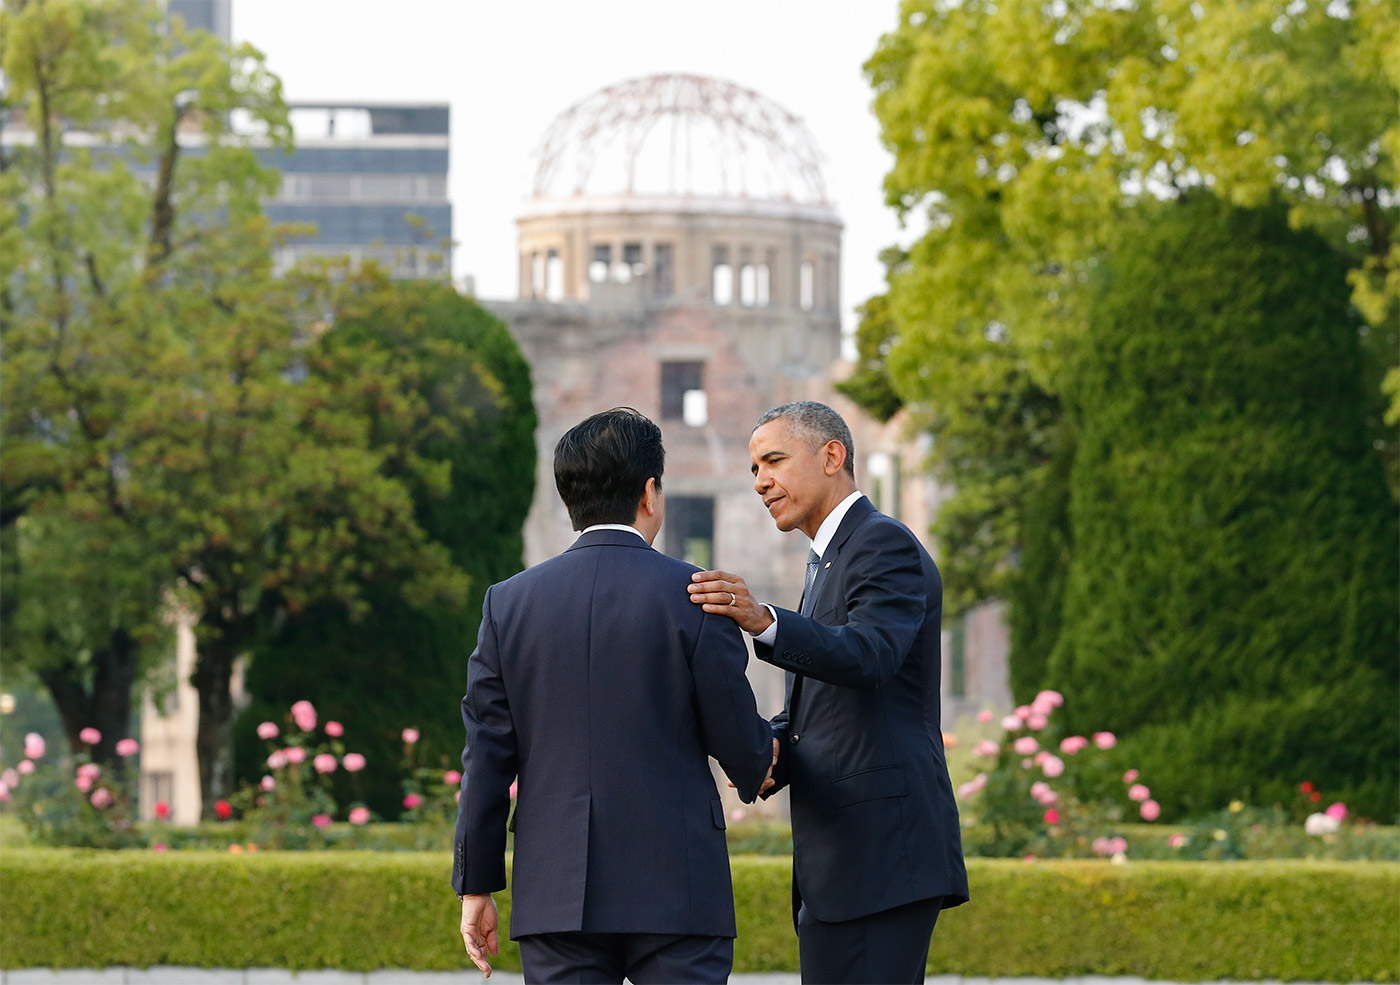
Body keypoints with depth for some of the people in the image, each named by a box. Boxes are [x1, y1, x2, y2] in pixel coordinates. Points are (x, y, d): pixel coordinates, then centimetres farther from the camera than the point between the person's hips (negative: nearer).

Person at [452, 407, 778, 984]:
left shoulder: (510, 602, 4)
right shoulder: (693, 596, -5)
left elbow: (487, 758, 5)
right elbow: (738, 740, -1)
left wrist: (477, 888, 11)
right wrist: (758, 766, 24)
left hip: (556, 893, 3)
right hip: (678, 891, -3)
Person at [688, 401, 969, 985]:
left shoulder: (885, 544, -7)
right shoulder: (828, 562, 25)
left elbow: (869, 657, -26)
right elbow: (804, 709, 24)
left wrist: (764, 622, -41)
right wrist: (769, 750, 1)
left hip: (881, 850, -11)